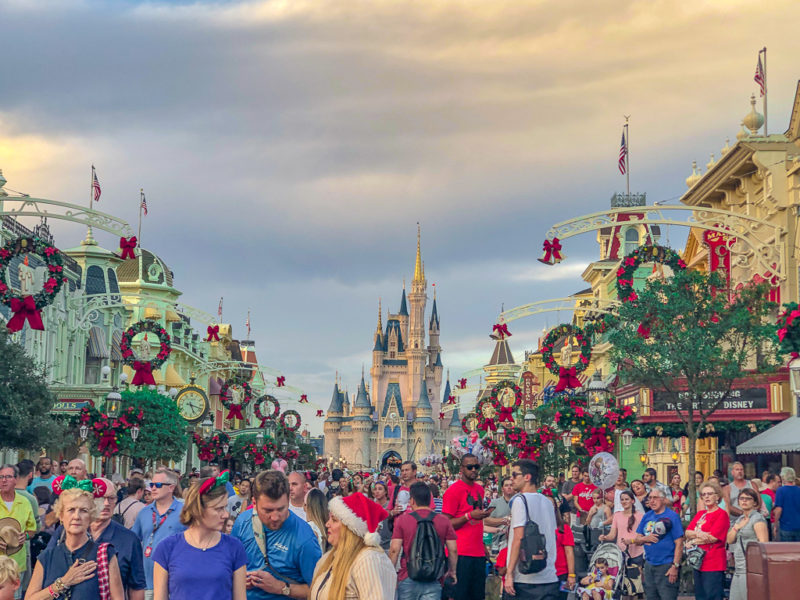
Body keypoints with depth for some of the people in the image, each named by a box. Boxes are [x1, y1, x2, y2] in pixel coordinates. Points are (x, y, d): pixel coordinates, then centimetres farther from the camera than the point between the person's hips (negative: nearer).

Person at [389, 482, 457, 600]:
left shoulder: (402, 519, -2)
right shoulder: (444, 521, 1)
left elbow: (394, 549, -5)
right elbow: (453, 550, 1)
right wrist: (452, 571, 16)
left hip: (407, 578, 0)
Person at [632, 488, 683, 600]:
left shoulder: (672, 516, -7)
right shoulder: (647, 516, 12)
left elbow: (679, 543, -12)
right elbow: (636, 540, 15)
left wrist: (675, 566, -17)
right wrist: (645, 538, -8)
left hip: (666, 566, -6)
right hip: (649, 565, 6)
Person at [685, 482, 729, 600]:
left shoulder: (722, 514, -7)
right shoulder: (700, 514, 16)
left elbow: (713, 537, -15)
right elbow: (687, 532, 8)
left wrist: (692, 542, -5)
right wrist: (698, 534, -14)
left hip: (714, 563, -8)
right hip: (699, 562, 8)